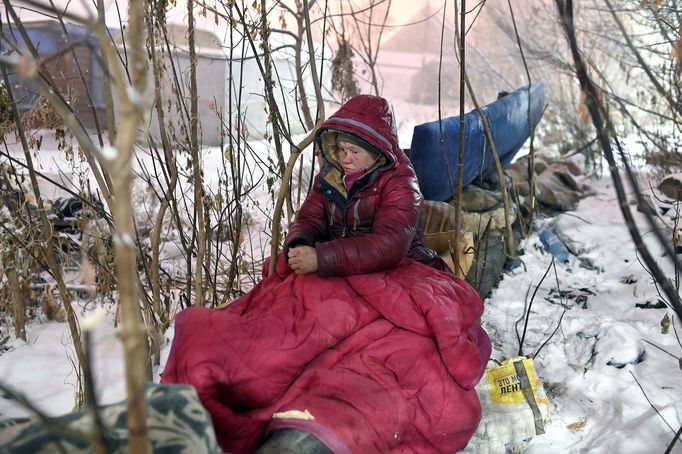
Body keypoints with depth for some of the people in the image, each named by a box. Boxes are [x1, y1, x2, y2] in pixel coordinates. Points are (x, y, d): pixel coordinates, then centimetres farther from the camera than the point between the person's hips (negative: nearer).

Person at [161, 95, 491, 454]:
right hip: (336, 282, 7)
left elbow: (389, 245, -19)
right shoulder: (330, 179, 15)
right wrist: (299, 246, -18)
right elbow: (308, 221, 9)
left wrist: (322, 259, -28)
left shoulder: (399, 183, -4)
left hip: (394, 277, -6)